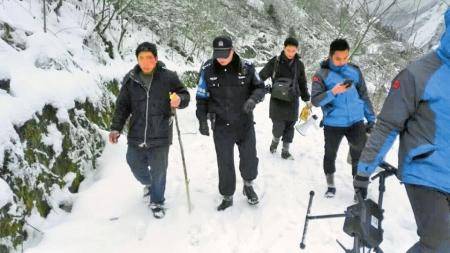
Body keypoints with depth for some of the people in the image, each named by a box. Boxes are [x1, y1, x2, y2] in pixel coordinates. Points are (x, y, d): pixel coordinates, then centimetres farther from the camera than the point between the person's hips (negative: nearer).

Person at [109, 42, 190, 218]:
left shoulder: (168, 77, -6)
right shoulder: (130, 79, 1)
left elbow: (185, 95, 2)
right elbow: (122, 106, 7)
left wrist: (179, 99, -21)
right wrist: (116, 128, 0)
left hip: (160, 136, -2)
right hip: (136, 136, 3)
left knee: (158, 171, 7)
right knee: (136, 166, 16)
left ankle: (157, 202, 31)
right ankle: (148, 184, 50)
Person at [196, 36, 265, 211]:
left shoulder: (246, 67, -7)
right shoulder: (207, 70, -6)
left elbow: (260, 87, 3)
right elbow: (202, 97, 3)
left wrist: (253, 98, -19)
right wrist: (202, 120, -1)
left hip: (245, 124, 1)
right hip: (221, 126, 0)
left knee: (250, 159, 10)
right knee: (225, 163, 7)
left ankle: (248, 185, 40)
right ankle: (227, 196, 27)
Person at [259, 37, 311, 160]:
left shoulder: (299, 64, 4)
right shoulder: (275, 61, -7)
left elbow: (302, 83, 14)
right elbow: (262, 76, -3)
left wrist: (306, 99, 16)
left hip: (293, 100, 3)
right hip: (277, 100, -3)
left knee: (289, 126, 6)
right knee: (278, 126, -5)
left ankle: (285, 151, 20)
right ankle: (275, 140, 28)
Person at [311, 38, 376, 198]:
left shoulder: (355, 71, 3)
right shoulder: (322, 74, -7)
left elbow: (364, 96, 11)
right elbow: (315, 101, -15)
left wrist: (371, 119, 11)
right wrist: (333, 92, -31)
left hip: (356, 122, 2)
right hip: (333, 124, -2)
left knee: (360, 154, 3)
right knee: (330, 154, 12)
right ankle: (330, 185, 32)